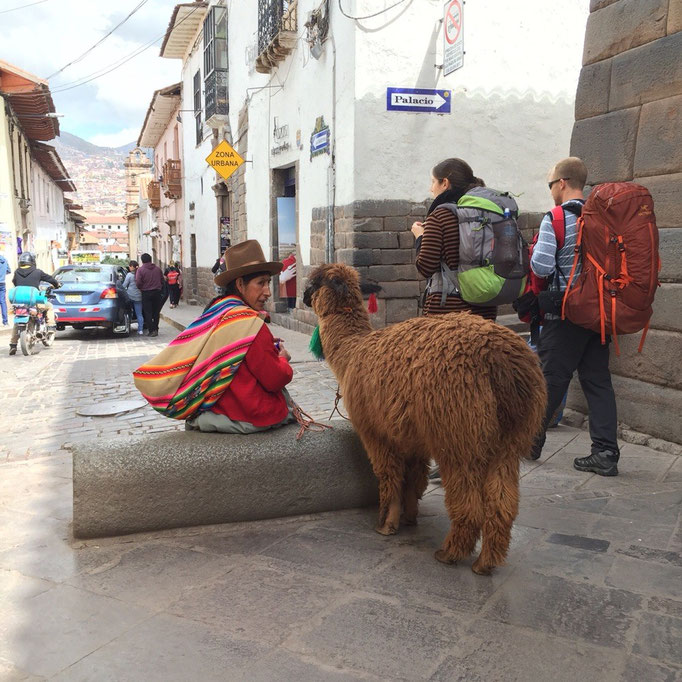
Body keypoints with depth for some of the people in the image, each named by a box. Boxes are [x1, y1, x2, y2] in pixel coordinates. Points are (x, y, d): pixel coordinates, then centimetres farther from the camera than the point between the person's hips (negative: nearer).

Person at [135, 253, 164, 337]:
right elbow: (162, 280, 10)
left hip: (146, 293, -4)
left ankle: (152, 330, -5)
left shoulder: (140, 269, -9)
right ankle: (156, 329, 15)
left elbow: (138, 283, -13)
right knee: (156, 312, 11)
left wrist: (141, 288, 7)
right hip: (157, 292, 4)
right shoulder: (158, 268, 5)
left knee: (148, 313, 2)